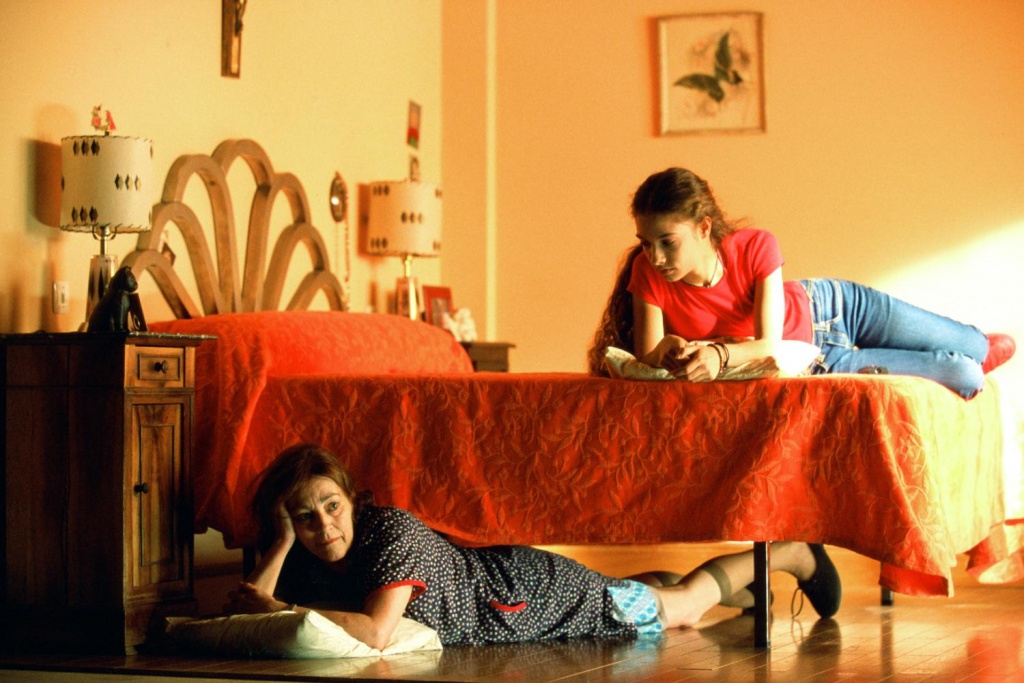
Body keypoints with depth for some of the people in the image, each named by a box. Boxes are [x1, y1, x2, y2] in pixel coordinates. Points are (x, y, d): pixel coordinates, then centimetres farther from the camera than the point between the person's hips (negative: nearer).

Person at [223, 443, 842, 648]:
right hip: (493, 571, 6)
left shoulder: (392, 531, -38)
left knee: (686, 601, 14)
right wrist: (280, 543, -36)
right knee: (643, 594, 31)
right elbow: (246, 614, -24)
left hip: (537, 590, -6)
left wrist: (283, 613, -44)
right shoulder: (304, 559, -17)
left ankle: (793, 552, 36)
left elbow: (375, 632, -49)